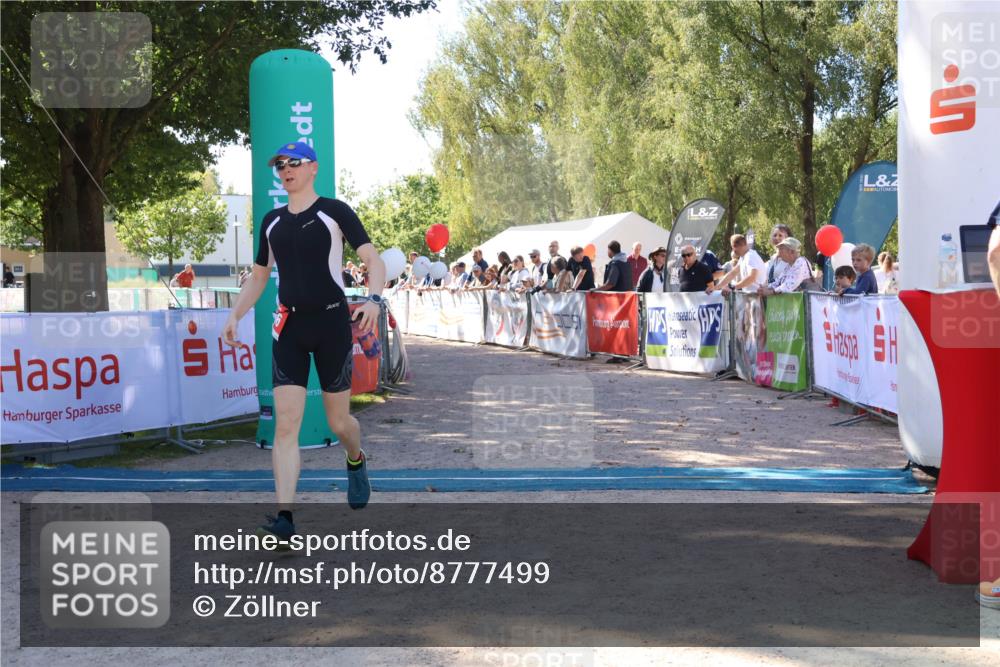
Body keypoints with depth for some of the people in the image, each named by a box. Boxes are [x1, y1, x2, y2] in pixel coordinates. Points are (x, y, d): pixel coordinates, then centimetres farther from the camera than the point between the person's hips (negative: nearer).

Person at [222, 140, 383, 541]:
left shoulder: (335, 212, -3)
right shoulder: (272, 221, 12)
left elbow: (373, 260, -8)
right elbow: (258, 277, 21)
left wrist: (373, 299, -26)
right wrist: (235, 315, 7)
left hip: (332, 323, -3)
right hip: (289, 326, 4)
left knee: (338, 422, 6)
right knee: (285, 424, -8)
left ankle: (356, 462, 42)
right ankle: (284, 518, -9)